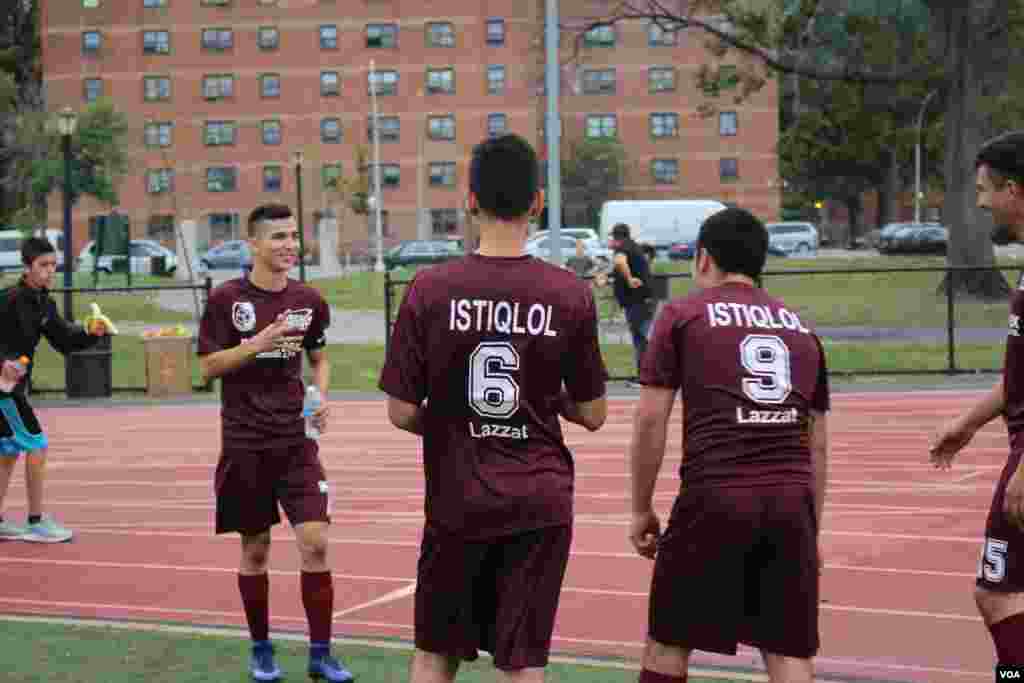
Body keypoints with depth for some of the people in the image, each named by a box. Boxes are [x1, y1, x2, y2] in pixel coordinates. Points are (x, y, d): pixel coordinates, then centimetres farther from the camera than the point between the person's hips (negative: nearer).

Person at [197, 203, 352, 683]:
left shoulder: (309, 301, 3)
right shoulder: (227, 299, -6)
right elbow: (208, 367, -6)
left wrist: (321, 397, -2)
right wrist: (259, 343, -20)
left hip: (296, 441, 2)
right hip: (245, 445, -2)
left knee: (315, 543, -7)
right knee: (255, 549, 7)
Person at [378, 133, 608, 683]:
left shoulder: (429, 289, -9)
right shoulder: (571, 294, -6)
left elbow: (401, 414, -6)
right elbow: (593, 415, 1)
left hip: (457, 499, 0)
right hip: (542, 501, 0)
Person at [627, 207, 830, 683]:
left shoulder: (683, 314, 8)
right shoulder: (800, 328, 20)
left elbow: (650, 419, 1)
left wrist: (641, 509, 9)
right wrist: (811, 530, 25)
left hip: (714, 497, -3)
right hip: (791, 501, 4)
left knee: (668, 641, 12)